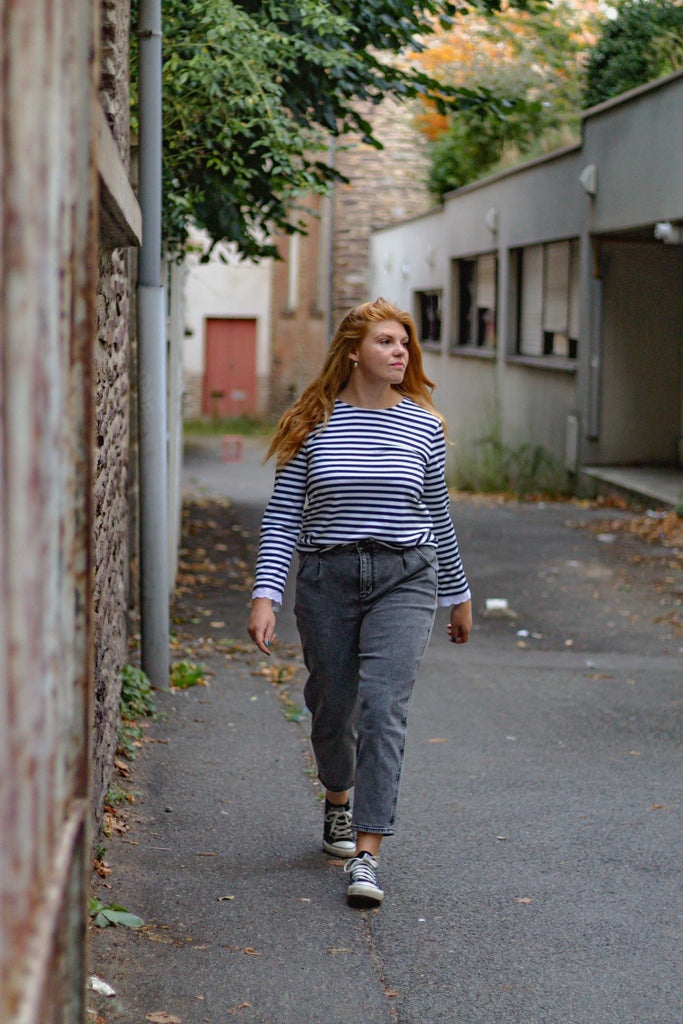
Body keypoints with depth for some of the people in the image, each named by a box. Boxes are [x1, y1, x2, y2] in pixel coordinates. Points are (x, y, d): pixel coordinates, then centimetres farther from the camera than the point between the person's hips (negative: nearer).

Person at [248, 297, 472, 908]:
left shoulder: (424, 426, 4)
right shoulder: (314, 425, 0)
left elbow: (438, 515, 14)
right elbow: (282, 516, 0)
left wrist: (459, 595, 19)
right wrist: (266, 594, -9)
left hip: (404, 580, -1)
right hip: (327, 579, 1)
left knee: (383, 706, -15)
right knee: (332, 708, 11)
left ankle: (367, 855, -16)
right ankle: (338, 801, 44)